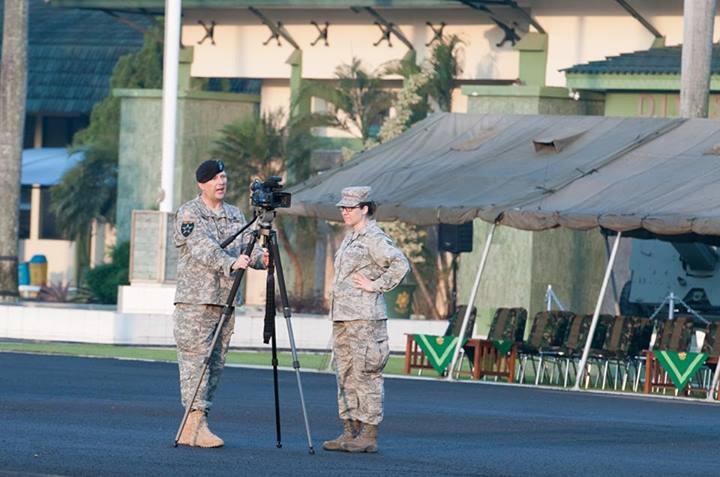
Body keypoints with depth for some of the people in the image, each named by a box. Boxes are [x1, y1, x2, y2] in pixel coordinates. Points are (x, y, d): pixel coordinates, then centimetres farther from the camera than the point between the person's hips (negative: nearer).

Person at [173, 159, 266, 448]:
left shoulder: (235, 215, 18)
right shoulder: (189, 214, -3)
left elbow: (246, 248, 12)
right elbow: (203, 248, -18)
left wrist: (260, 258, -11)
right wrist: (231, 263, -33)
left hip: (226, 299, 7)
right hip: (195, 299, -7)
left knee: (216, 364, 5)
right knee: (195, 360, -11)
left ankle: (192, 429, 8)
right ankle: (196, 425, -14)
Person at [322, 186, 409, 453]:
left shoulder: (374, 238, -10)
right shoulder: (351, 237, 18)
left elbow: (400, 265, -20)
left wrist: (377, 285, -15)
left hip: (365, 318, -10)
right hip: (342, 316, 10)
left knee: (366, 374, -9)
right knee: (345, 375, 10)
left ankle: (369, 436, -8)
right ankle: (350, 433, 14)